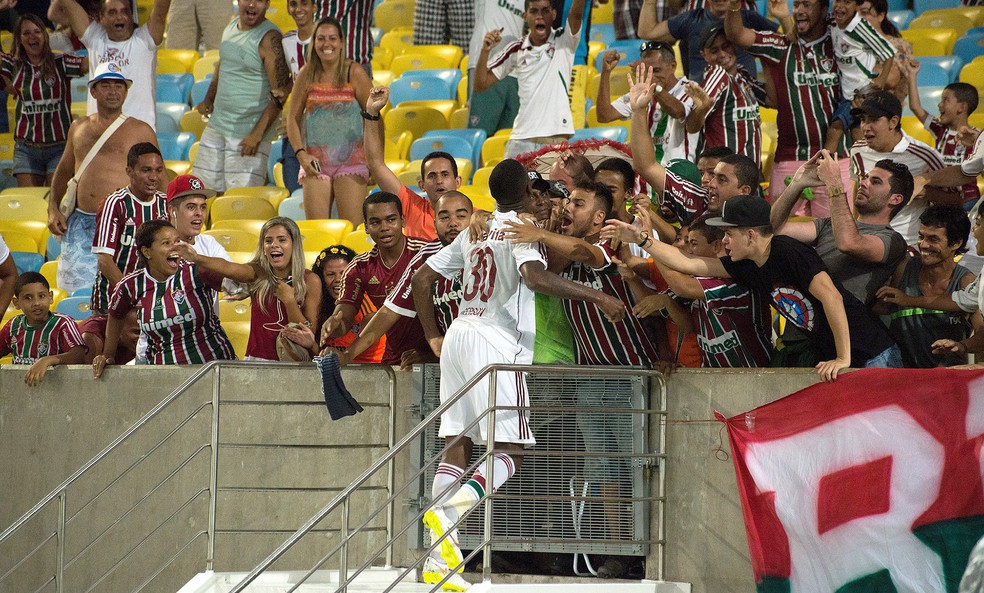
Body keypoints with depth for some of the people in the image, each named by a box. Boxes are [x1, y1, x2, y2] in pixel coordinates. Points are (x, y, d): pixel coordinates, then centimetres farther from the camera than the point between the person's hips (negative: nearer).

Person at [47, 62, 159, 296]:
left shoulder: (141, 131, 6)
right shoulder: (79, 128, 17)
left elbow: (158, 178, 8)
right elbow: (64, 170, 27)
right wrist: (53, 208, 13)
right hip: (80, 223, 4)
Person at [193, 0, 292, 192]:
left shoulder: (270, 38, -13)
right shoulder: (231, 27, 10)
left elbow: (280, 93, -16)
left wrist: (257, 134, -20)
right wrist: (209, 98, 16)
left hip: (248, 133, -8)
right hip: (216, 125, 8)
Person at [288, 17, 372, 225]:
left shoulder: (354, 74, -3)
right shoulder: (307, 75, 4)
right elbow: (293, 117, 10)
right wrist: (300, 154, -3)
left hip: (350, 161, -2)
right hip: (315, 163, 2)